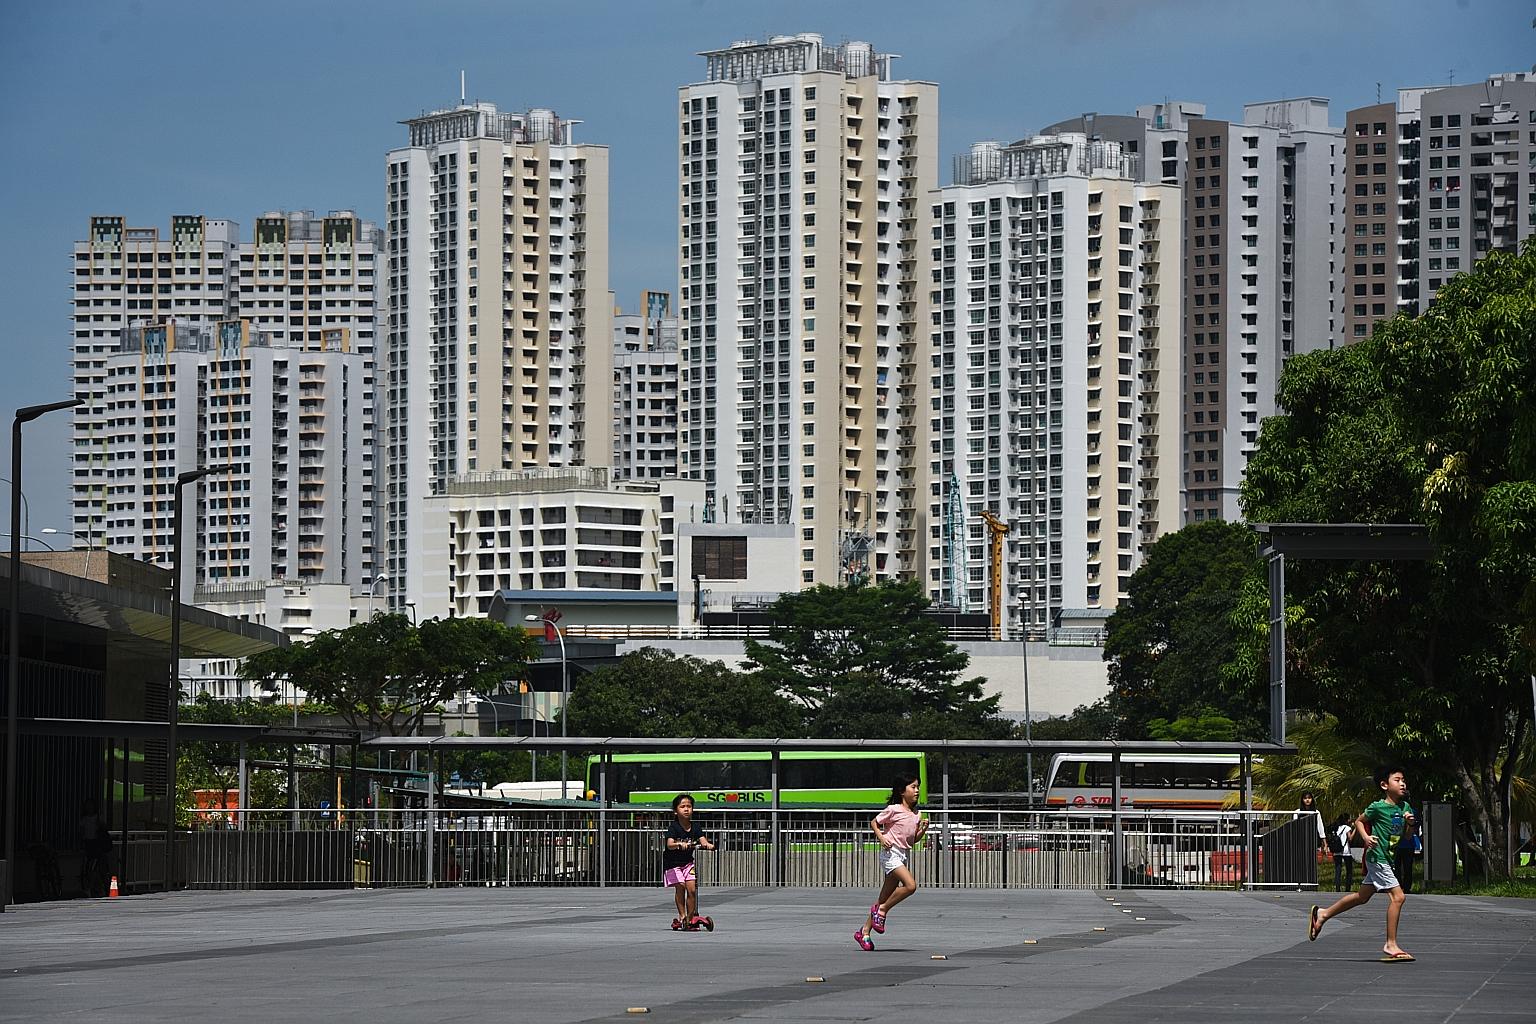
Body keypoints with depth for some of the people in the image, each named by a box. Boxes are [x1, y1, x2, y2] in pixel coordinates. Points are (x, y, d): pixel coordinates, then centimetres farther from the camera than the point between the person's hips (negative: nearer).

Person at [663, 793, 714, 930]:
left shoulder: (695, 828, -3)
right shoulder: (673, 828, -14)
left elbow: (703, 840, -18)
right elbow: (670, 844, -30)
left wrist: (708, 845, -41)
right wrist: (679, 844, -51)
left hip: (688, 862, 3)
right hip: (673, 863, -3)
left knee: (691, 888, -9)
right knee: (680, 886, -17)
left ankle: (690, 919, -1)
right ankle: (682, 916, -7)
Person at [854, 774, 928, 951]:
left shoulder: (916, 814, 13)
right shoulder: (894, 810, -7)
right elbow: (874, 822, 1)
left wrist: (923, 829, -1)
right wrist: (882, 838, -14)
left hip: (904, 855, 8)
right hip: (891, 852, -8)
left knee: (885, 897, 6)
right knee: (910, 885, -24)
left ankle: (864, 931, 12)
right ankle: (881, 910, -7)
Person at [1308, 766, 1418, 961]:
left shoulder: (1405, 807, 7)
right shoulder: (1377, 807, -12)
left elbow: (1407, 837, 13)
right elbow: (1359, 821, 2)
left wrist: (1411, 824, -7)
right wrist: (1365, 837, -14)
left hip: (1388, 859, 8)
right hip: (1377, 856, -8)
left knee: (1362, 896, 18)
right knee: (1398, 896, -16)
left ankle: (1322, 914, 33)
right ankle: (1391, 946, -13)